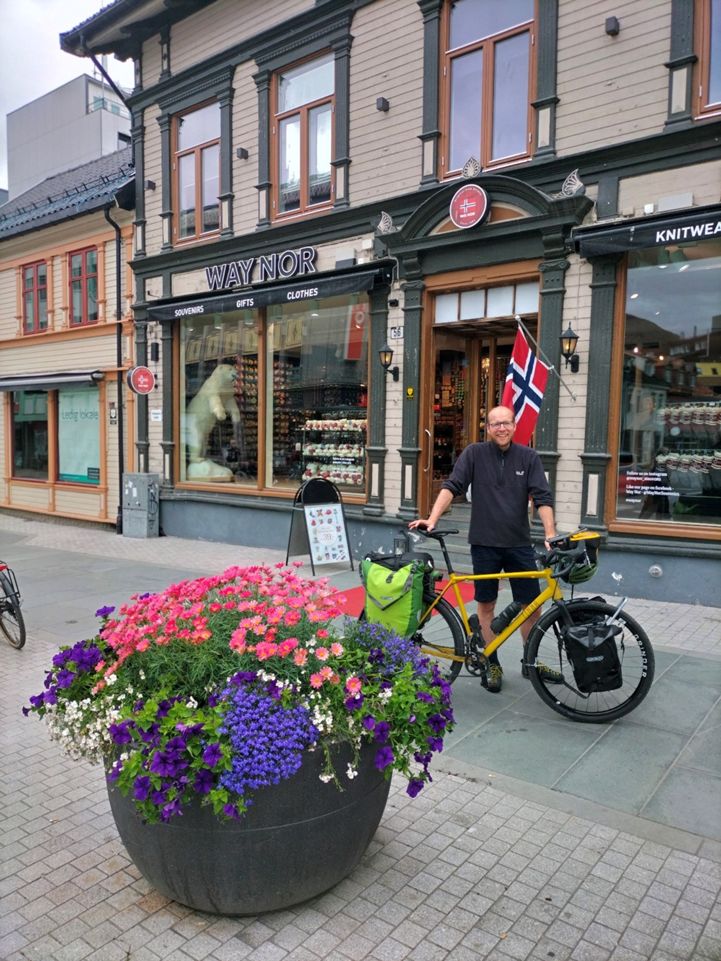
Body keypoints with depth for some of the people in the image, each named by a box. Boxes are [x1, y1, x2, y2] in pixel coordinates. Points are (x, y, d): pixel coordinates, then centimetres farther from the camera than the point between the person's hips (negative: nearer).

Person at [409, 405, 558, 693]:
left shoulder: (528, 457, 1)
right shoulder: (474, 454, -1)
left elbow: (543, 498, -5)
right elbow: (451, 486, -7)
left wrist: (550, 536, -16)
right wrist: (432, 519, -19)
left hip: (519, 544, 1)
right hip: (484, 543, -1)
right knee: (486, 604, 8)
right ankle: (492, 665, 22)